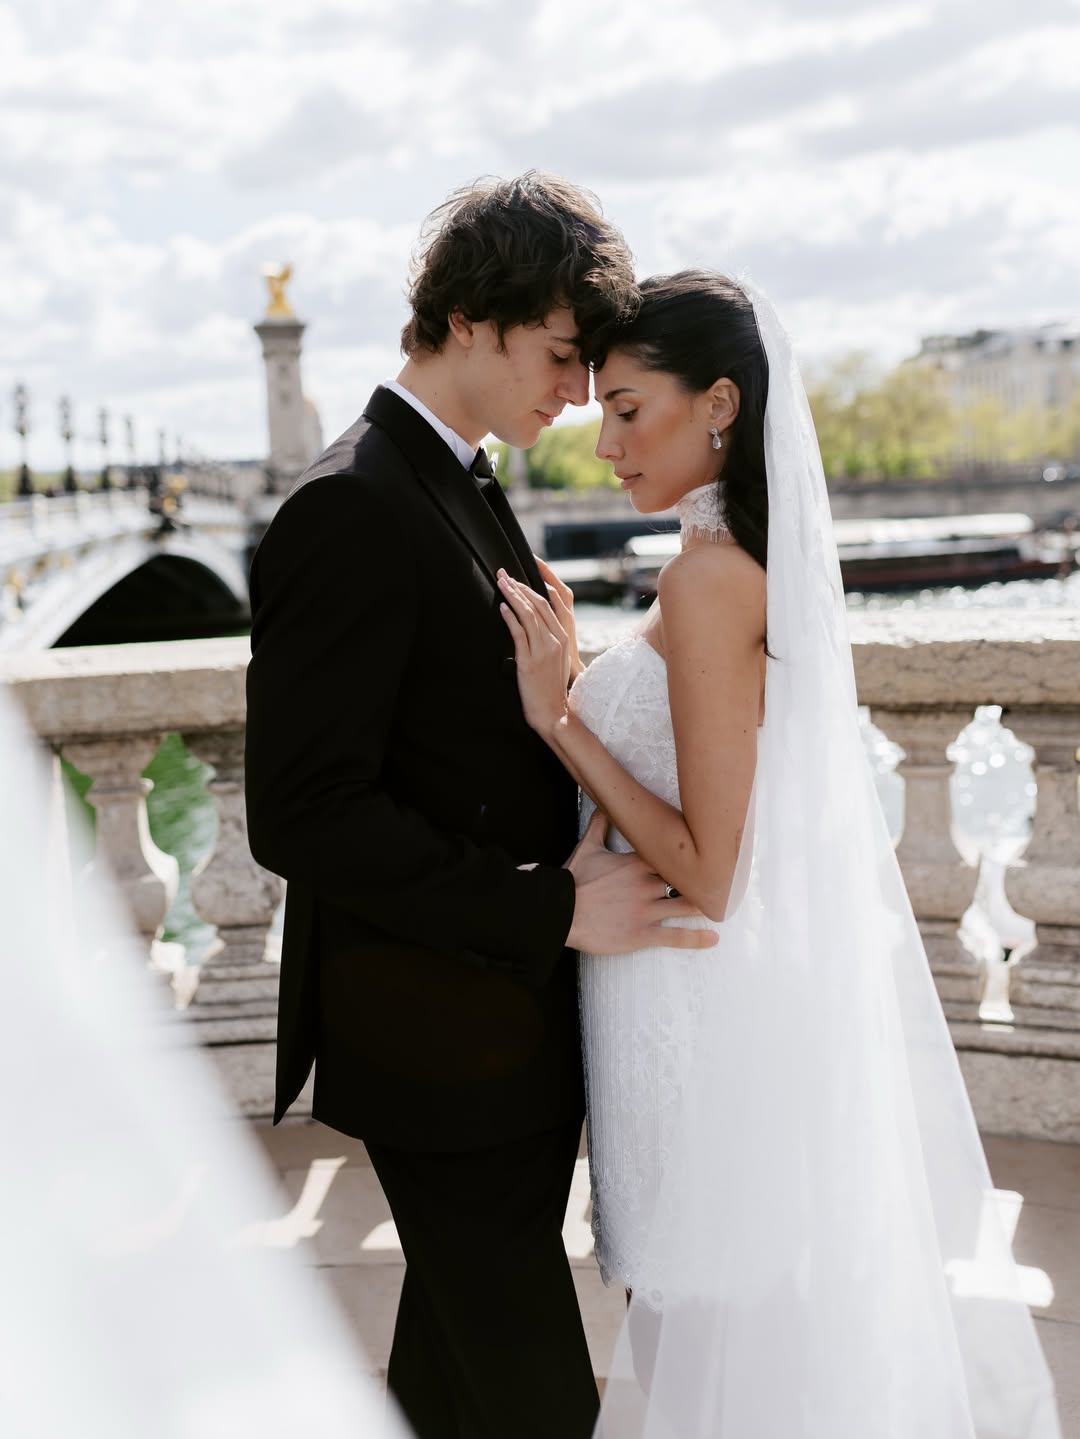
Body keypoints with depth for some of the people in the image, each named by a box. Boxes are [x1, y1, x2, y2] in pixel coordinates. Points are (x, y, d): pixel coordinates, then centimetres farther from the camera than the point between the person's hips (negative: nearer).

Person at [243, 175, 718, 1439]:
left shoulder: (464, 492, 11)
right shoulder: (348, 511, -19)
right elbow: (301, 814, -24)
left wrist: (575, 862, 2)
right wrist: (553, 907, -22)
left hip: (516, 1019, 9)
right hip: (444, 1043, -9)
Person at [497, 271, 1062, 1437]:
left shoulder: (708, 578, -21)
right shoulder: (770, 558, 7)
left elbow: (705, 874, -22)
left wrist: (559, 717, -20)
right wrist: (572, 676, 8)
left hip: (714, 1020, -9)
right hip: (783, 984, 9)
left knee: (734, 1331, 9)